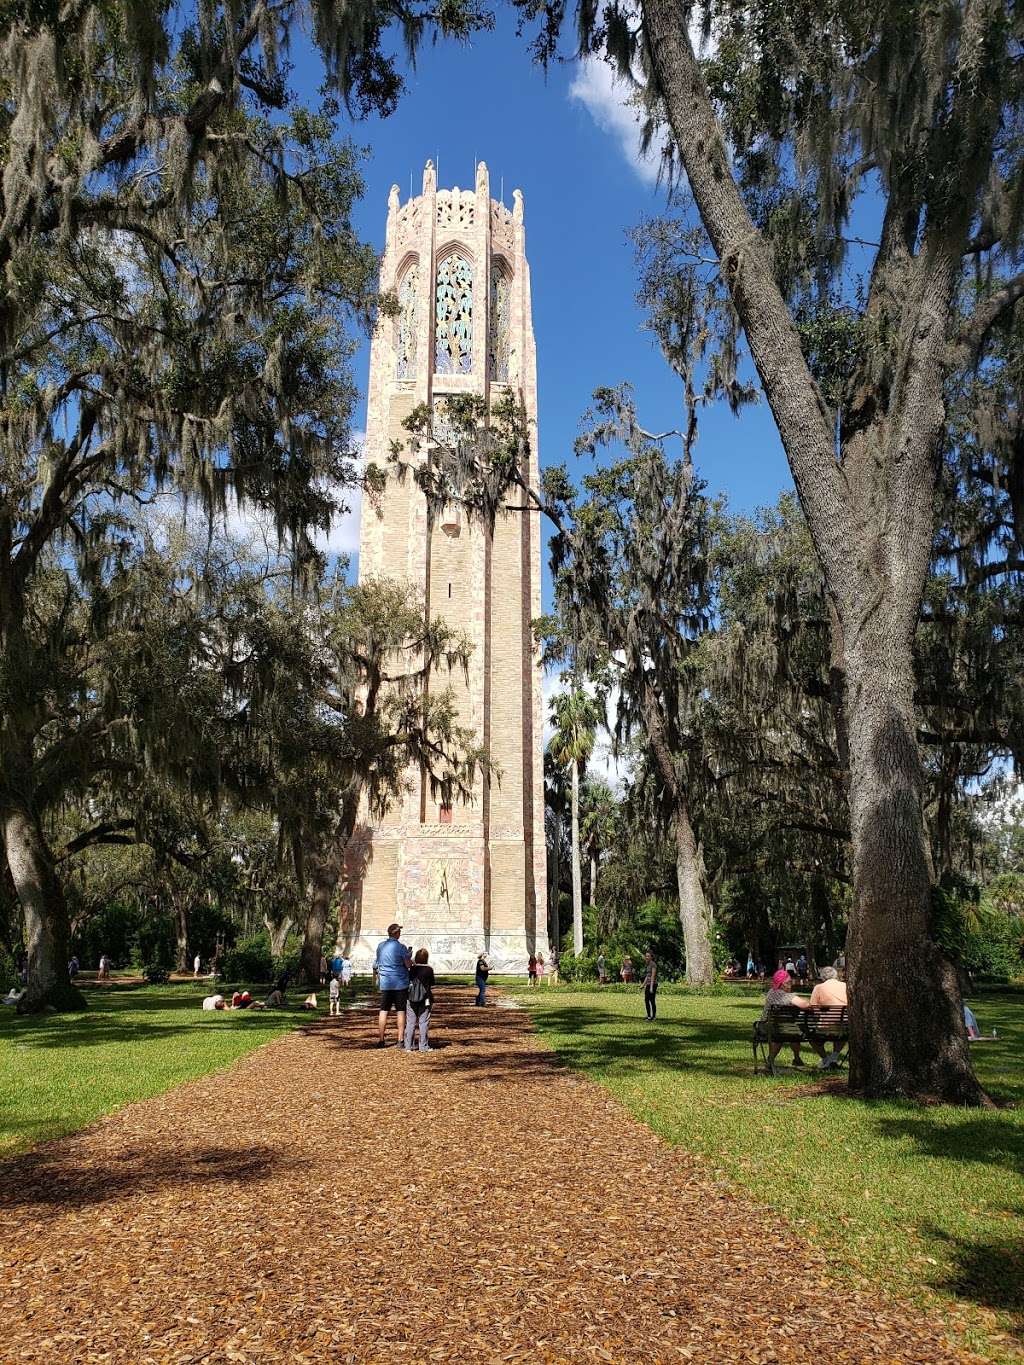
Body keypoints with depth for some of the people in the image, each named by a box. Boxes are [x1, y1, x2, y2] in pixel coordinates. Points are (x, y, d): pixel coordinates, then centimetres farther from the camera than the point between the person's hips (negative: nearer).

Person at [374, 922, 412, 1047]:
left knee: (383, 1011, 8)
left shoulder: (380, 946, 5)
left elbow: (375, 965, 14)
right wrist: (411, 960, 9)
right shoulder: (401, 947, -11)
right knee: (400, 1011, 3)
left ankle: (381, 1040, 7)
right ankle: (400, 1040, 2)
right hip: (400, 983, -4)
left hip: (385, 984, 4)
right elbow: (408, 964, -11)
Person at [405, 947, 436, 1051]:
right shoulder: (429, 970, -3)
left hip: (412, 999, 2)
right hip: (425, 1000, -2)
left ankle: (408, 1046, 9)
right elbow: (431, 987, 3)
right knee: (423, 1022, 3)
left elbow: (408, 984, 8)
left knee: (410, 1022, 7)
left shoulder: (412, 969, 2)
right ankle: (423, 1046, 4)